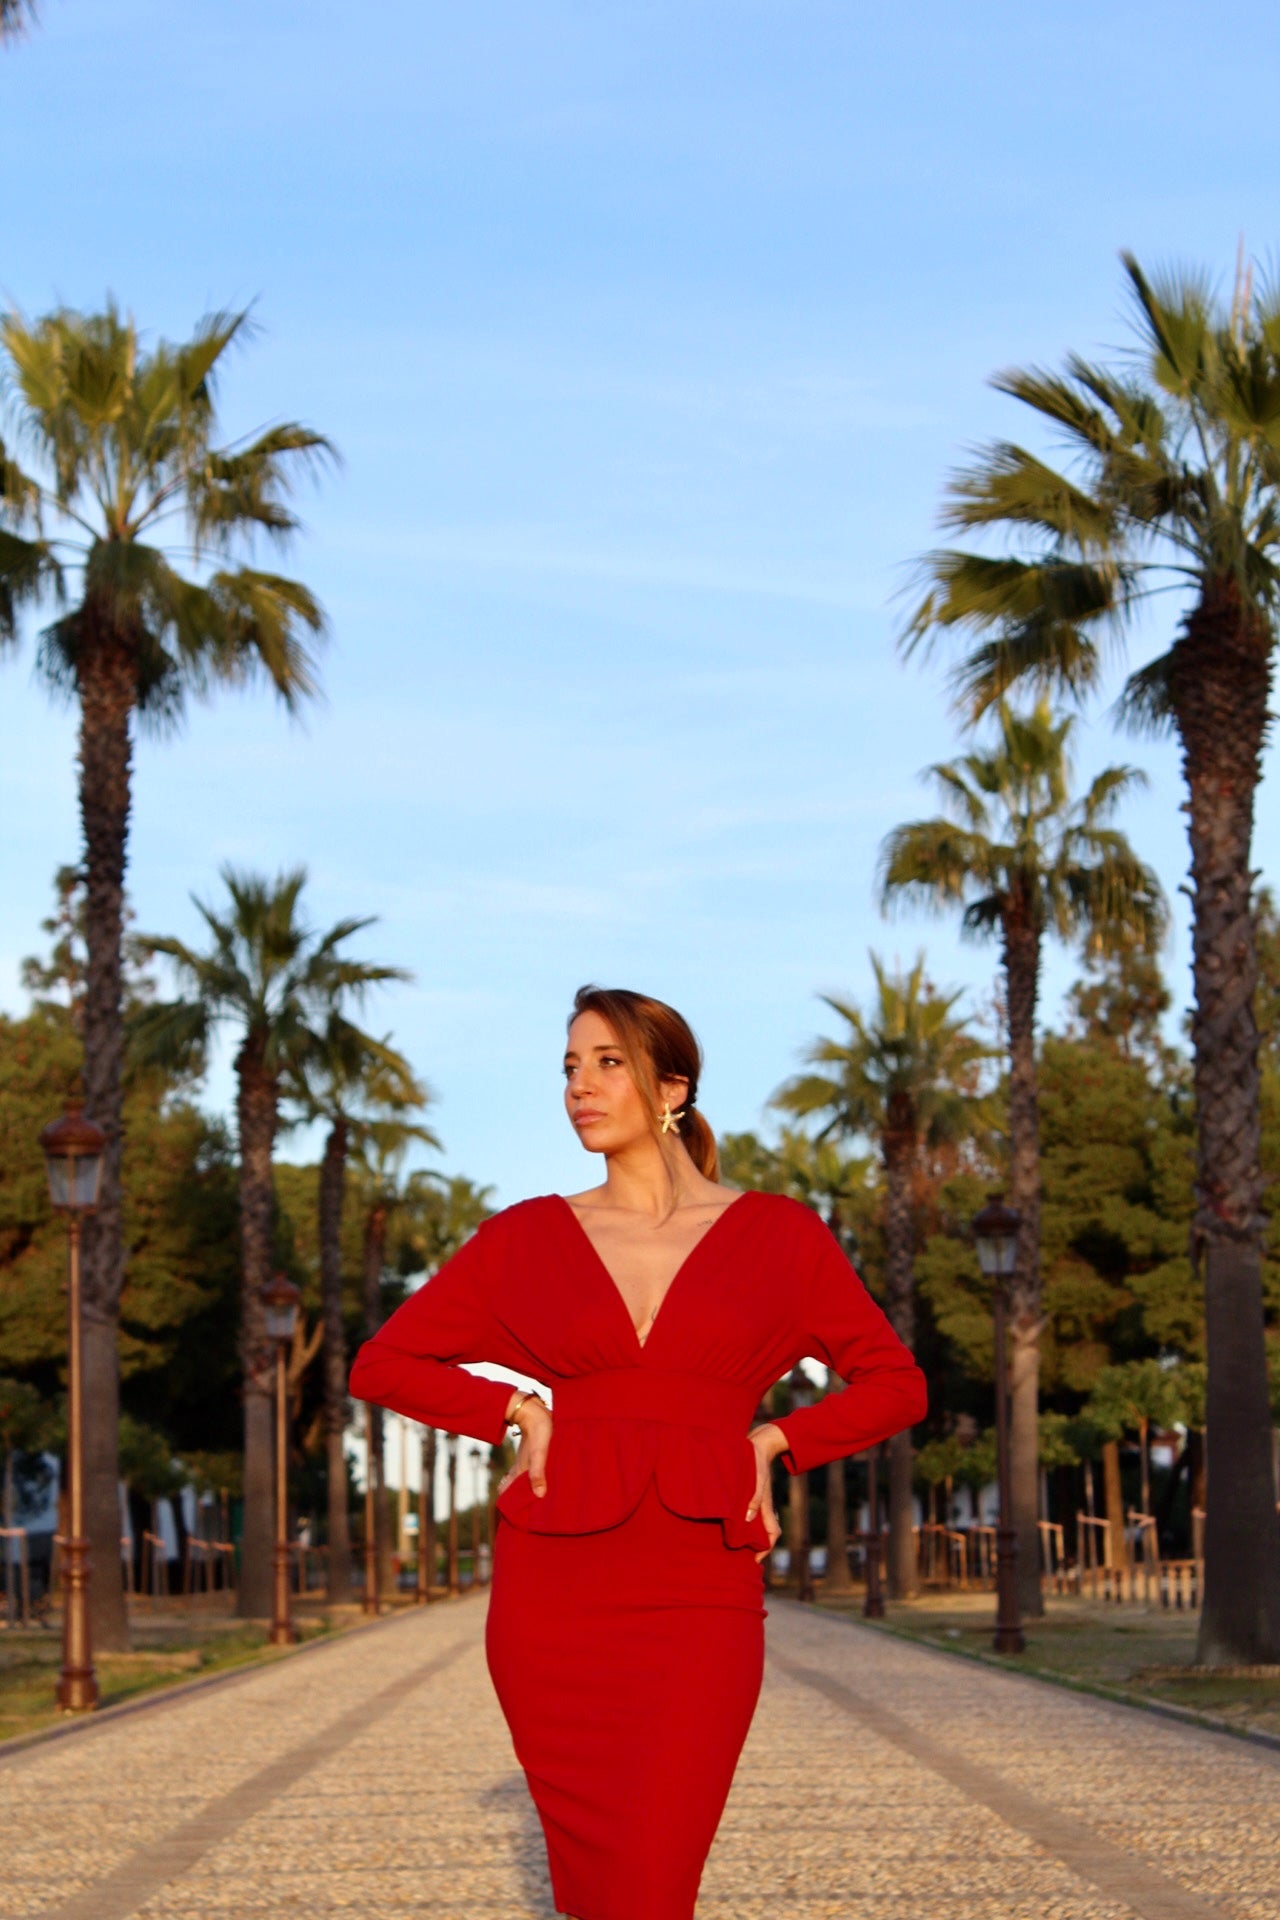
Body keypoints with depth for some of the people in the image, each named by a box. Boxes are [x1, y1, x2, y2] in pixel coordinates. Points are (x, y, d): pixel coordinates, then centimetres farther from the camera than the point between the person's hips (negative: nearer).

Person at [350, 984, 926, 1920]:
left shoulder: (777, 1235, 6)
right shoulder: (528, 1237, 8)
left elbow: (896, 1384, 12)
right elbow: (382, 1364, 13)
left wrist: (771, 1440, 0)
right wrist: (519, 1410, 2)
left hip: (698, 1599, -2)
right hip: (557, 1588, 2)